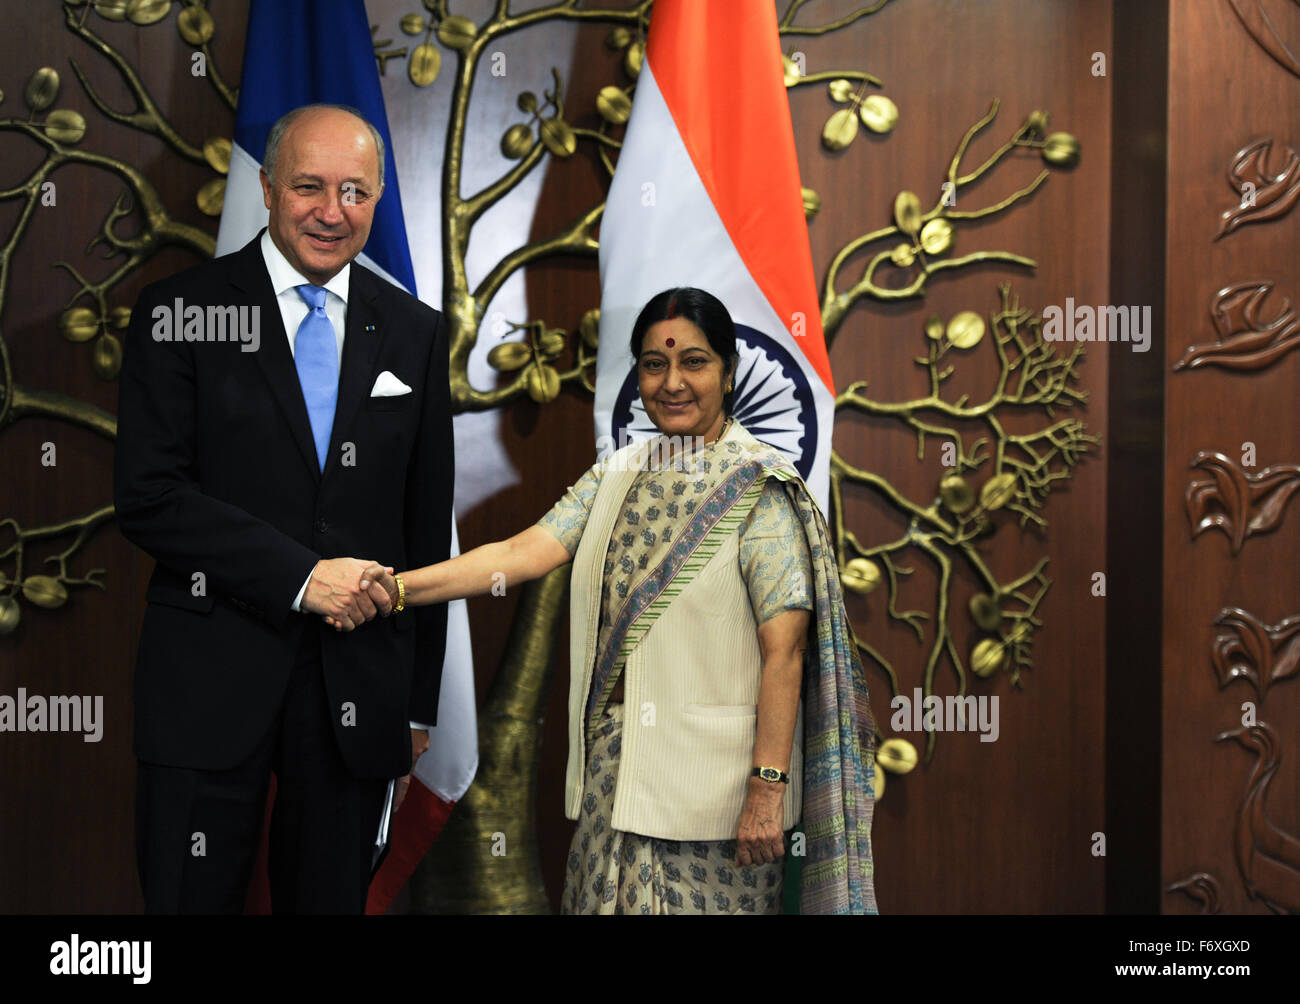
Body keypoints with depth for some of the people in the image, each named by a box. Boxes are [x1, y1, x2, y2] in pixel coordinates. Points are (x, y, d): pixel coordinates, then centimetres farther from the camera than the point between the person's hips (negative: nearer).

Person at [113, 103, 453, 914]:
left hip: (357, 692, 3)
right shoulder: (180, 313, -1)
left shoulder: (415, 333, 8)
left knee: (333, 898, 12)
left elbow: (427, 527, 11)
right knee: (191, 900, 2)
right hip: (212, 681, -3)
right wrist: (301, 575, -16)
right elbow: (147, 496, -9)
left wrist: (420, 700, 10)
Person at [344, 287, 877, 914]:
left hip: (709, 779, -5)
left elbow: (784, 651, -13)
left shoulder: (759, 487, -8)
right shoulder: (617, 476, 10)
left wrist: (767, 790, -18)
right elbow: (524, 552, -2)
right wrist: (400, 587, -15)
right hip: (614, 768, 5)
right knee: (608, 898, 10)